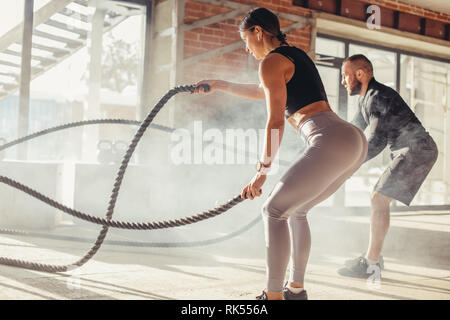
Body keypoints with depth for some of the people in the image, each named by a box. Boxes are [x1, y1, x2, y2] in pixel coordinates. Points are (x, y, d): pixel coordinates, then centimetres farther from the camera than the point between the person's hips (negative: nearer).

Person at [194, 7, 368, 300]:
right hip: (356, 141, 9)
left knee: (275, 210, -1)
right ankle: (296, 288, 26)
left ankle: (274, 295, 1)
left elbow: (276, 121, -6)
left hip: (332, 142, -9)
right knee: (295, 210, 21)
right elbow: (263, 92, 43)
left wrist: (262, 172, -1)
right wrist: (218, 85, 52)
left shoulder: (271, 61, -1)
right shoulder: (295, 55, 28)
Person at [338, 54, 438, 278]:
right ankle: (373, 257, 18)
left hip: (417, 150, -11)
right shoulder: (366, 99, 16)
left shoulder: (378, 96, -17)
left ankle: (370, 263, -11)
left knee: (379, 200, -14)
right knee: (378, 200, 12)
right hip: (410, 153, 11)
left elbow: (377, 140, -22)